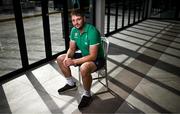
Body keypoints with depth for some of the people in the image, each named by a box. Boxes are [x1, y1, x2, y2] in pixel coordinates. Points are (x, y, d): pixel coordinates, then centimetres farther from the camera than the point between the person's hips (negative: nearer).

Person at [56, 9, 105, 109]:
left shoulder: (92, 32, -29)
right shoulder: (74, 30, -5)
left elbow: (93, 56, -31)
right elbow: (72, 49, 4)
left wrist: (74, 61, -31)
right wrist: (67, 57, -18)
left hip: (97, 59, -8)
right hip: (84, 55, 8)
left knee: (84, 68, -39)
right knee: (60, 59, 4)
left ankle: (87, 95, -10)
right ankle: (71, 83, 22)